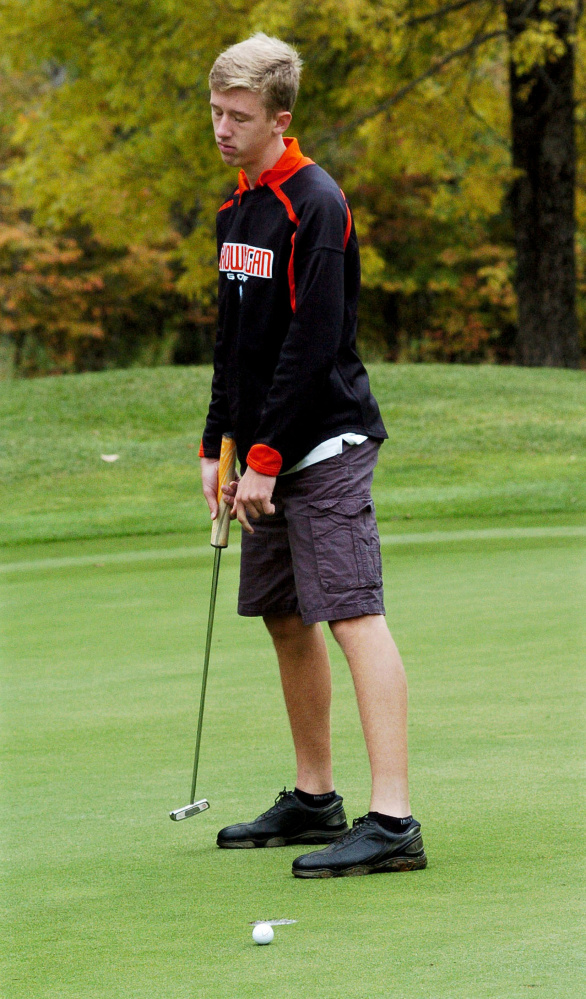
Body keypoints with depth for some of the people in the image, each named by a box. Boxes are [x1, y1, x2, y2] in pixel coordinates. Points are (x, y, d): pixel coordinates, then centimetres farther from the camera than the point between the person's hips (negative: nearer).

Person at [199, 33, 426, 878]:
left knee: (355, 617, -15)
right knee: (285, 619, 14)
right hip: (268, 454, 9)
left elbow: (312, 344, -18)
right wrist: (218, 445, 15)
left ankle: (393, 820, -21)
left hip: (325, 445, -9)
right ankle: (314, 799, 25)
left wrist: (268, 458, -18)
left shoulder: (315, 207, -13)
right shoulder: (237, 210, 15)